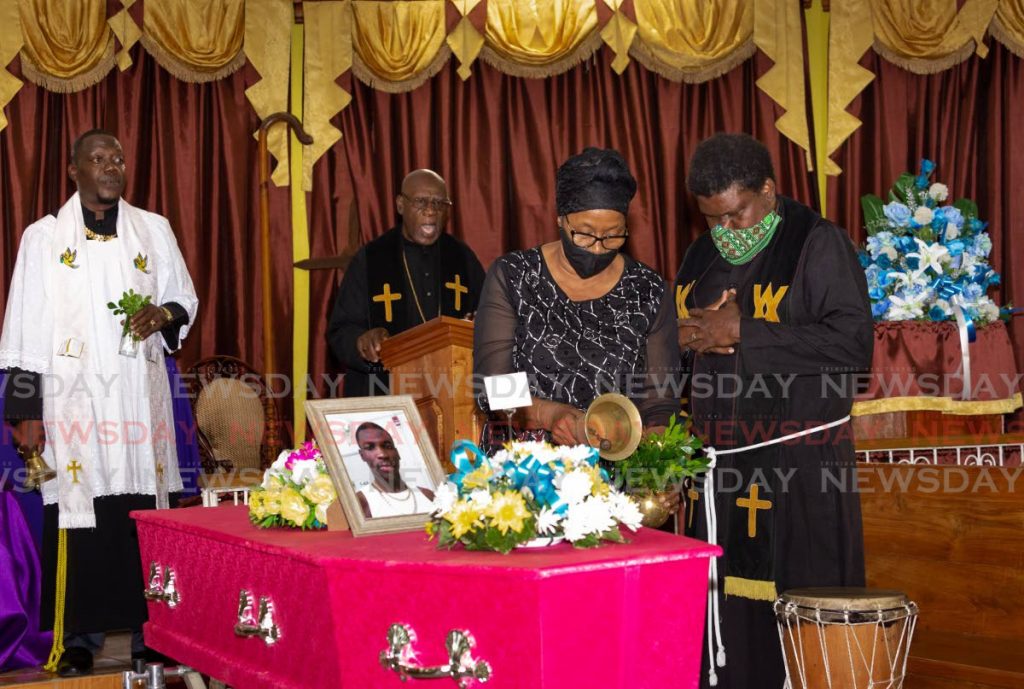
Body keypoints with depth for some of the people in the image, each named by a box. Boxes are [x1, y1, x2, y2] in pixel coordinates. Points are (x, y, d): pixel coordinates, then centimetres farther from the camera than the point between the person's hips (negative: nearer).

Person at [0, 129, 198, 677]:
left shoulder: (154, 230, 10)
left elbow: (186, 300, 17)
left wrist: (163, 315, -7)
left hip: (140, 396, 2)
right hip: (72, 398, -1)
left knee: (144, 513, 0)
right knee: (77, 516, -4)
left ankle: (149, 631, 9)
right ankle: (79, 637, 5)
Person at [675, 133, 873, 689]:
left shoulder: (818, 244, -5)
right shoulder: (701, 257, 15)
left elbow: (853, 344, -16)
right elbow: (672, 343, 23)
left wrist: (744, 332, -16)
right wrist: (686, 336, -1)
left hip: (796, 472, -5)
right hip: (718, 464, 6)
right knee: (721, 610, 5)